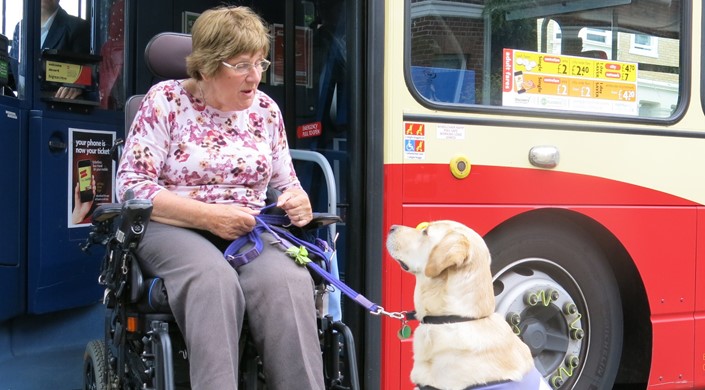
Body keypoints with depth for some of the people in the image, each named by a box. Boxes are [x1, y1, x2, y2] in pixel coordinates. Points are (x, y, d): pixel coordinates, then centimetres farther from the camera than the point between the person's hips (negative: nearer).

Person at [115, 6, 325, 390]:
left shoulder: (265, 109, 10)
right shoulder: (166, 100, -1)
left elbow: (286, 183, 16)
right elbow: (132, 184, -8)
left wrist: (298, 202, -10)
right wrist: (209, 216, -18)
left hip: (248, 231, 3)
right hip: (172, 228, -3)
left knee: (289, 281, -32)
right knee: (215, 279, -38)